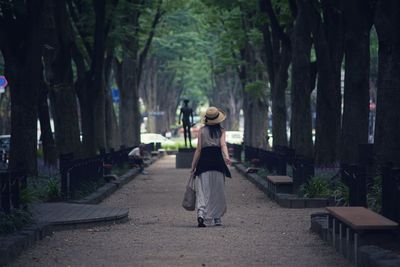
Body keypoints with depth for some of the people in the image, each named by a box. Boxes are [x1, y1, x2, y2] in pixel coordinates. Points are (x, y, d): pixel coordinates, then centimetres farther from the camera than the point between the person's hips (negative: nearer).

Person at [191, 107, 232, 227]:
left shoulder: (202, 130, 4)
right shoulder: (221, 131, 6)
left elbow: (198, 149, 1)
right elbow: (223, 145, -11)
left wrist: (193, 165, 5)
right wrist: (226, 157, -24)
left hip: (204, 161, -1)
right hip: (218, 161, 1)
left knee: (203, 190, -4)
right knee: (217, 191, 11)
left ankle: (201, 213, -26)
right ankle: (217, 218, 18)